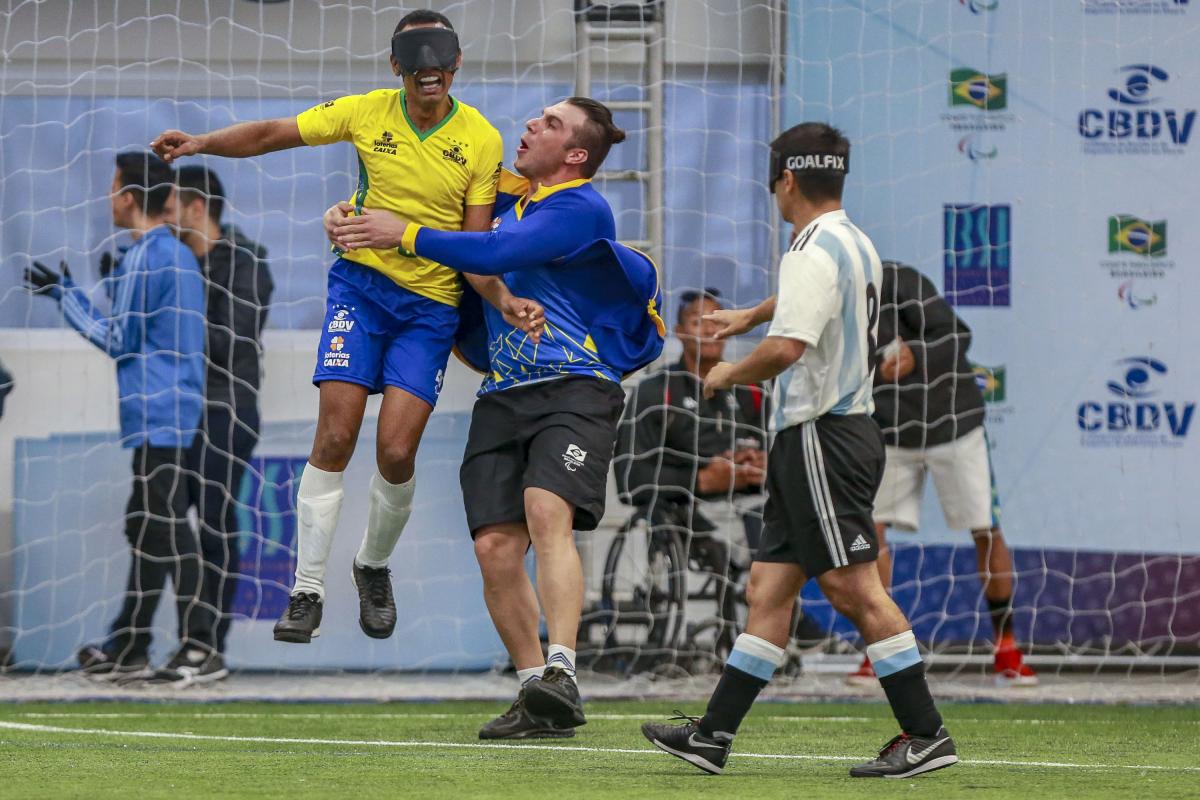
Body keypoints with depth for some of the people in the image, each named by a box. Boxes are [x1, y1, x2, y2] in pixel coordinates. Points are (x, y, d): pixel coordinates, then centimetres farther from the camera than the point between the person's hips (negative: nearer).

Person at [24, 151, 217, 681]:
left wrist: (66, 298, 0)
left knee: (167, 532, -11)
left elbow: (118, 341, -10)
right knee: (148, 531, 14)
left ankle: (200, 650, -16)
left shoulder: (142, 259, -12)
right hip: (181, 413, 10)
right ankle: (127, 648, 20)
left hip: (156, 414, -10)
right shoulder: (181, 256, 17)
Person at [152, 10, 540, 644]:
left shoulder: (481, 141, -5)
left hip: (431, 305, 0)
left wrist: (504, 300, -22)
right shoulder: (367, 113, -3)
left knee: (396, 450, -9)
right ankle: (307, 593, -4)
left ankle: (374, 567, 21)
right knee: (336, 436, -11)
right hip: (361, 283, 0)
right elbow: (272, 134, 3)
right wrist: (202, 143, -12)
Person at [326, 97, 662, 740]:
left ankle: (561, 675, -35)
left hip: (575, 390, -7)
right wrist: (351, 215, 11)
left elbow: (494, 254, -18)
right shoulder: (504, 198, 17)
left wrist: (405, 234, -12)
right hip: (502, 397, 7)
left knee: (546, 513, -27)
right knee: (495, 546, -5)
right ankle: (537, 698, 3)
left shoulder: (583, 209, -6)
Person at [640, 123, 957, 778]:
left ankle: (925, 735, -10)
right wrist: (749, 315, 55)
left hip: (822, 438, -10)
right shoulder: (856, 246, 16)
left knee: (853, 587, -10)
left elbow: (787, 348, -27)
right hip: (829, 433, 10)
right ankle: (713, 736, 11)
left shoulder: (815, 251, -15)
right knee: (769, 588, 9)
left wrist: (729, 375, -9)